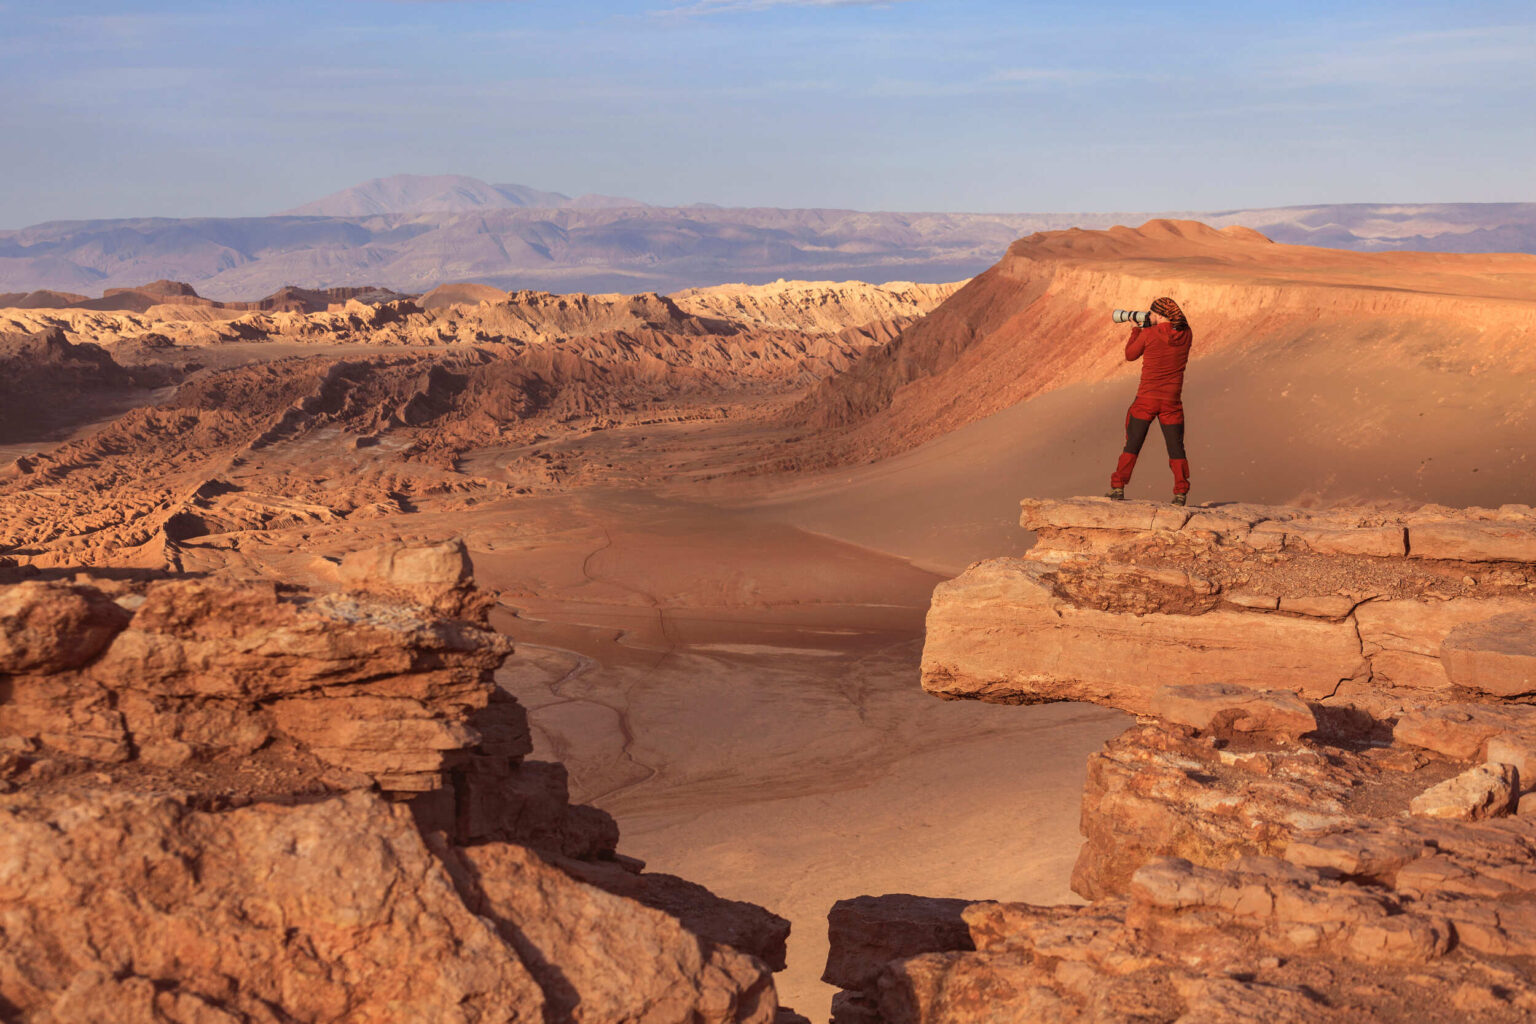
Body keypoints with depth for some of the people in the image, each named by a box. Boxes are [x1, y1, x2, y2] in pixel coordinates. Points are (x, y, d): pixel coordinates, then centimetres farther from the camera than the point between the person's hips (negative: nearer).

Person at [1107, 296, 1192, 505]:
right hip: (1172, 401, 2)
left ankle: (1118, 489, 7)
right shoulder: (1186, 334, -1)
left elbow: (1130, 355, 4)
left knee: (1132, 446, 8)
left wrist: (1136, 331, 16)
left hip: (1146, 399, -2)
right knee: (1176, 448, 10)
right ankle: (1181, 493, 3)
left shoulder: (1148, 334, -12)